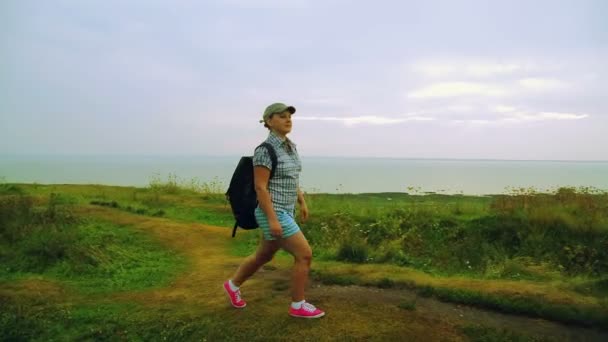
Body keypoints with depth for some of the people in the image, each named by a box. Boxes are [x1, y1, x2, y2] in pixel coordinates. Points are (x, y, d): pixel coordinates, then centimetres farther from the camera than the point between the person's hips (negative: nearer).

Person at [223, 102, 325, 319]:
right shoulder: (265, 149, -18)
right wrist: (272, 219, -23)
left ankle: (233, 285, 42)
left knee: (264, 256, 22)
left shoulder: (290, 147, 9)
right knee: (305, 255, -6)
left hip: (285, 210, 10)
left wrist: (302, 202, 19)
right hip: (272, 212, -10)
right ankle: (298, 305, 10)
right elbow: (260, 187, -20)